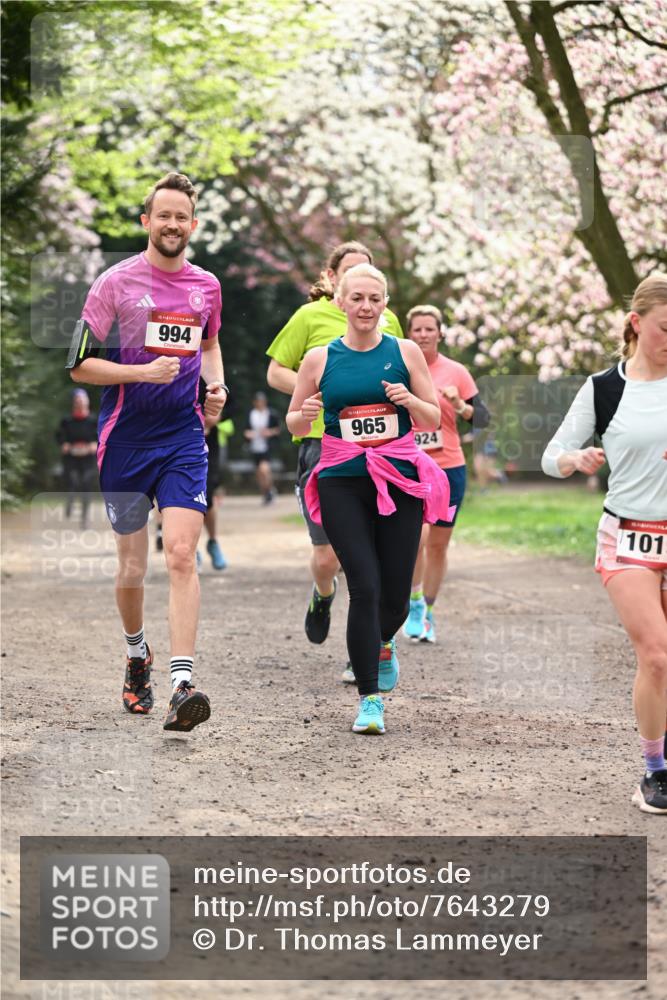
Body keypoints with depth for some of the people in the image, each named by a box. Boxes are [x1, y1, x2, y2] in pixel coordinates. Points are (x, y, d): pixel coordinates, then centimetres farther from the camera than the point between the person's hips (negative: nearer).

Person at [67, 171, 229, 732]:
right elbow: (80, 365, -5)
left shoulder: (207, 286, 8)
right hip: (125, 438, -1)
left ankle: (182, 686, -19)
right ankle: (137, 655, 36)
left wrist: (216, 383, 8)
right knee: (131, 565, 8)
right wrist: (143, 372, -18)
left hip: (184, 438, 1)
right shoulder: (116, 282, -4)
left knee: (181, 555, -14)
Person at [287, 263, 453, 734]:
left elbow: (434, 420, 9)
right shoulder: (320, 359, 5)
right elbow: (294, 424, 13)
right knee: (365, 587, -12)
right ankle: (370, 699, -3)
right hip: (342, 483, -1)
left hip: (399, 481, 1)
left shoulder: (405, 352, 5)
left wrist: (410, 400, -12)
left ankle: (381, 646, 38)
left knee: (395, 596, 2)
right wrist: (305, 415, -10)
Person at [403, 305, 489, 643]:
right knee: (417, 535, -23)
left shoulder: (456, 372, 2)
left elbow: (483, 418, 1)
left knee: (438, 545, 8)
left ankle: (427, 613, 25)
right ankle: (415, 602, -3)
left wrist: (461, 406, -17)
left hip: (449, 467, 2)